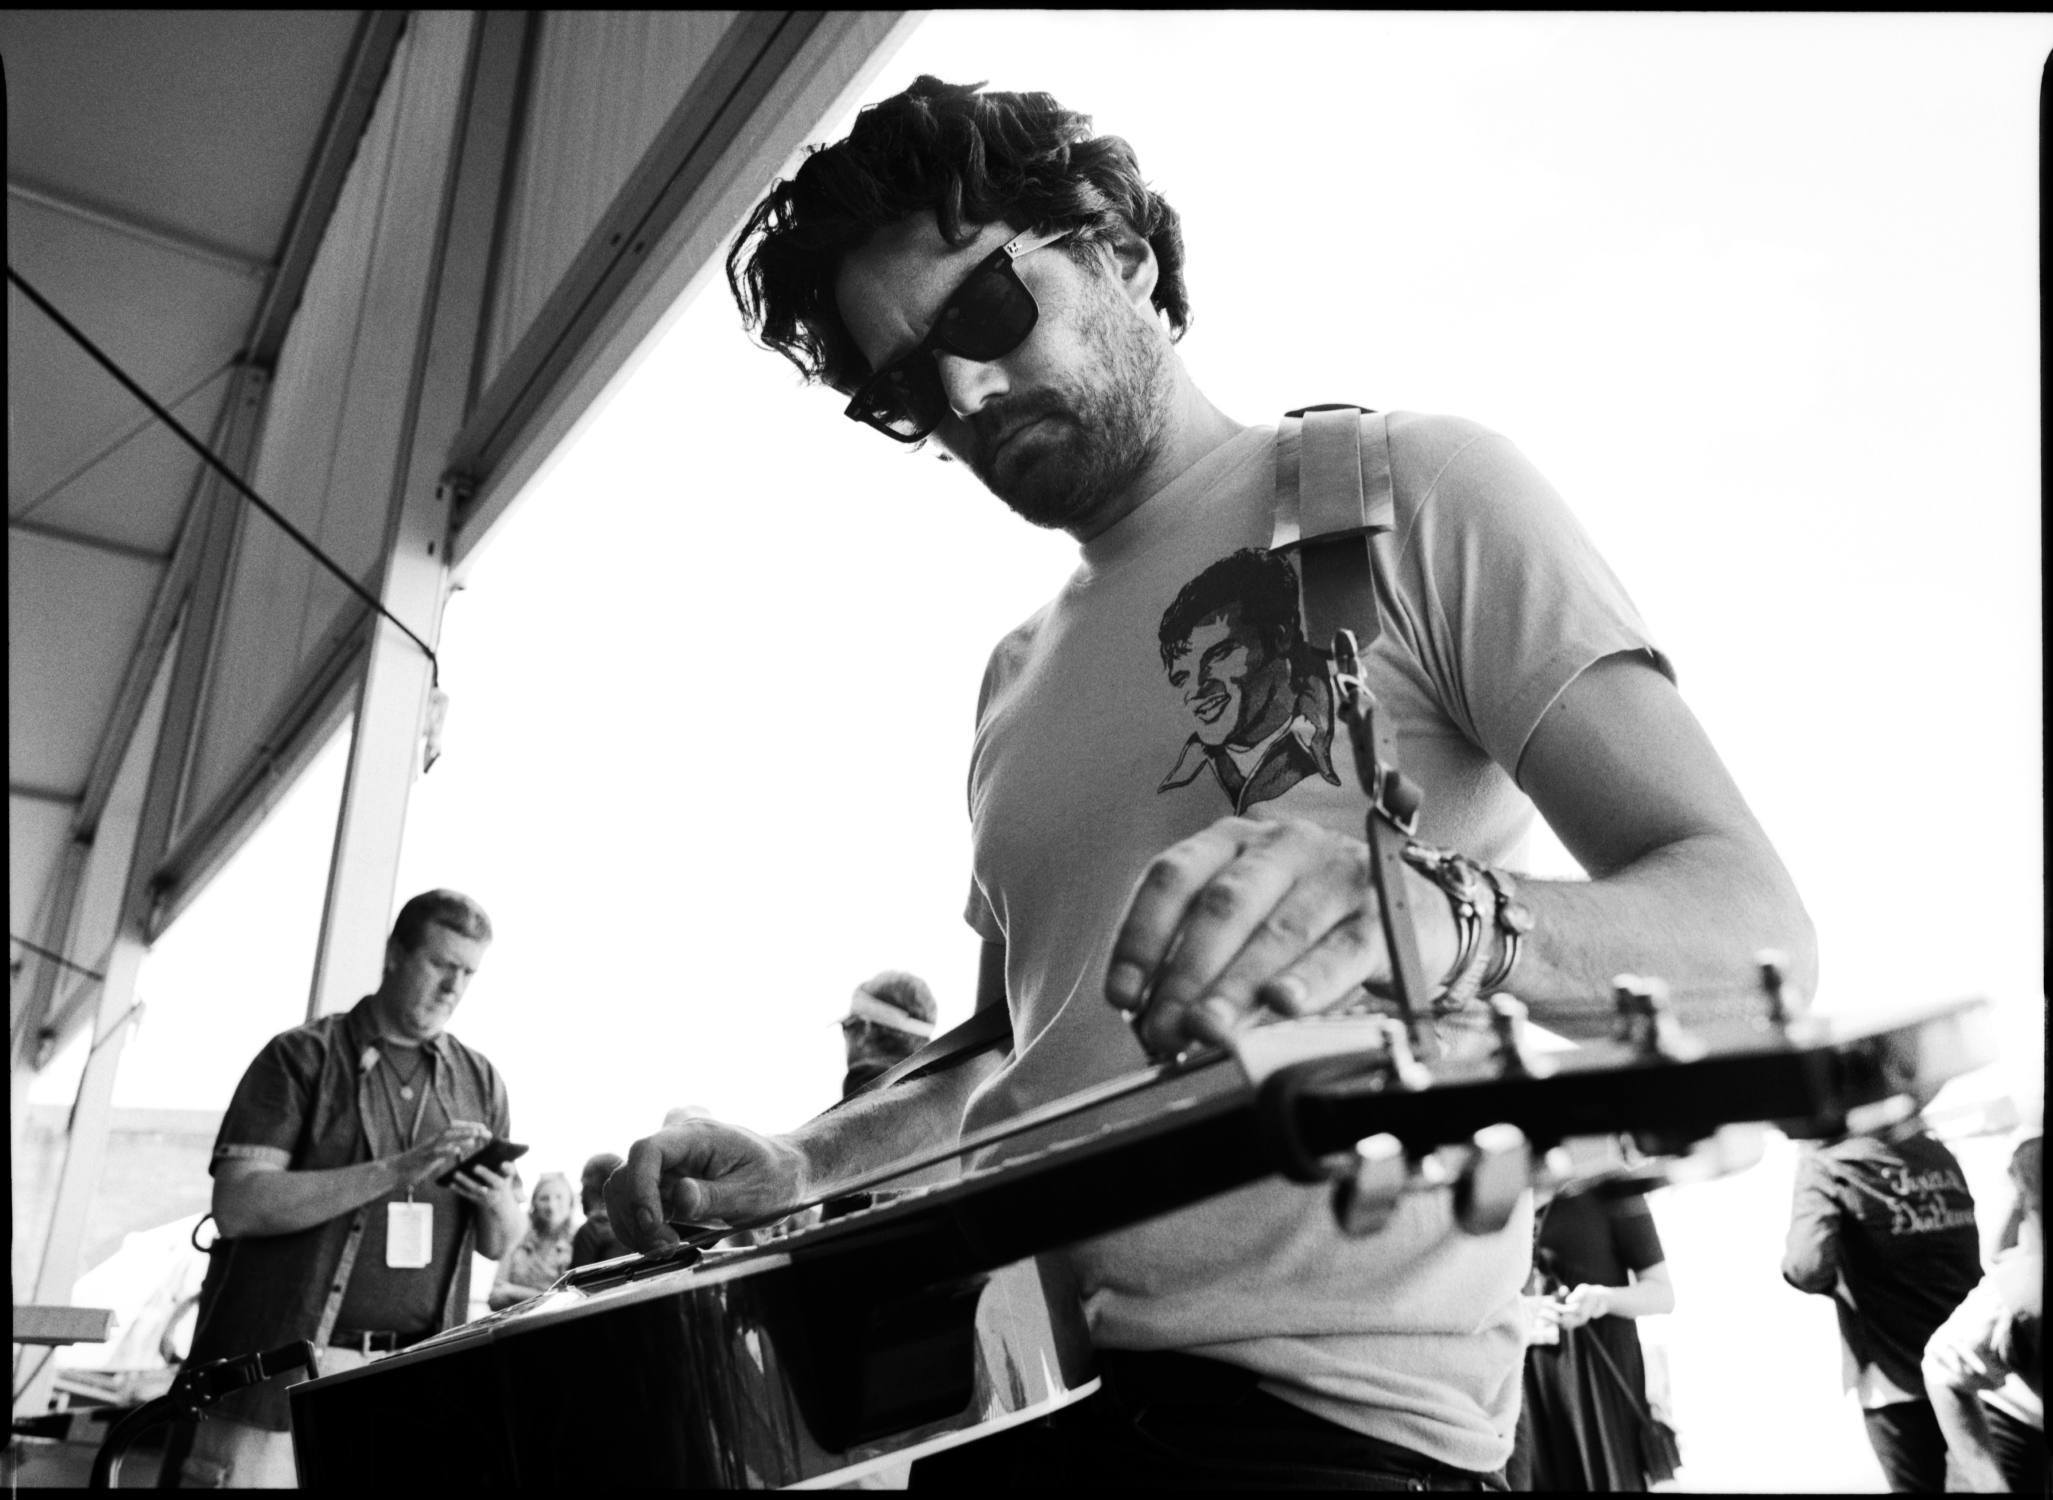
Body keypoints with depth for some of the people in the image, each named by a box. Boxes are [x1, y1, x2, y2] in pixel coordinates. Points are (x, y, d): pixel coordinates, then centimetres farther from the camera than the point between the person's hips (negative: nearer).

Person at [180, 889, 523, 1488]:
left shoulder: (480, 1081, 11)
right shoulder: (303, 1057, -2)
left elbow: (499, 1244, 13)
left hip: (415, 1377, 3)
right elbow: (237, 1206, -14)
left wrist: (498, 1204, -11)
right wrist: (395, 1173, -23)